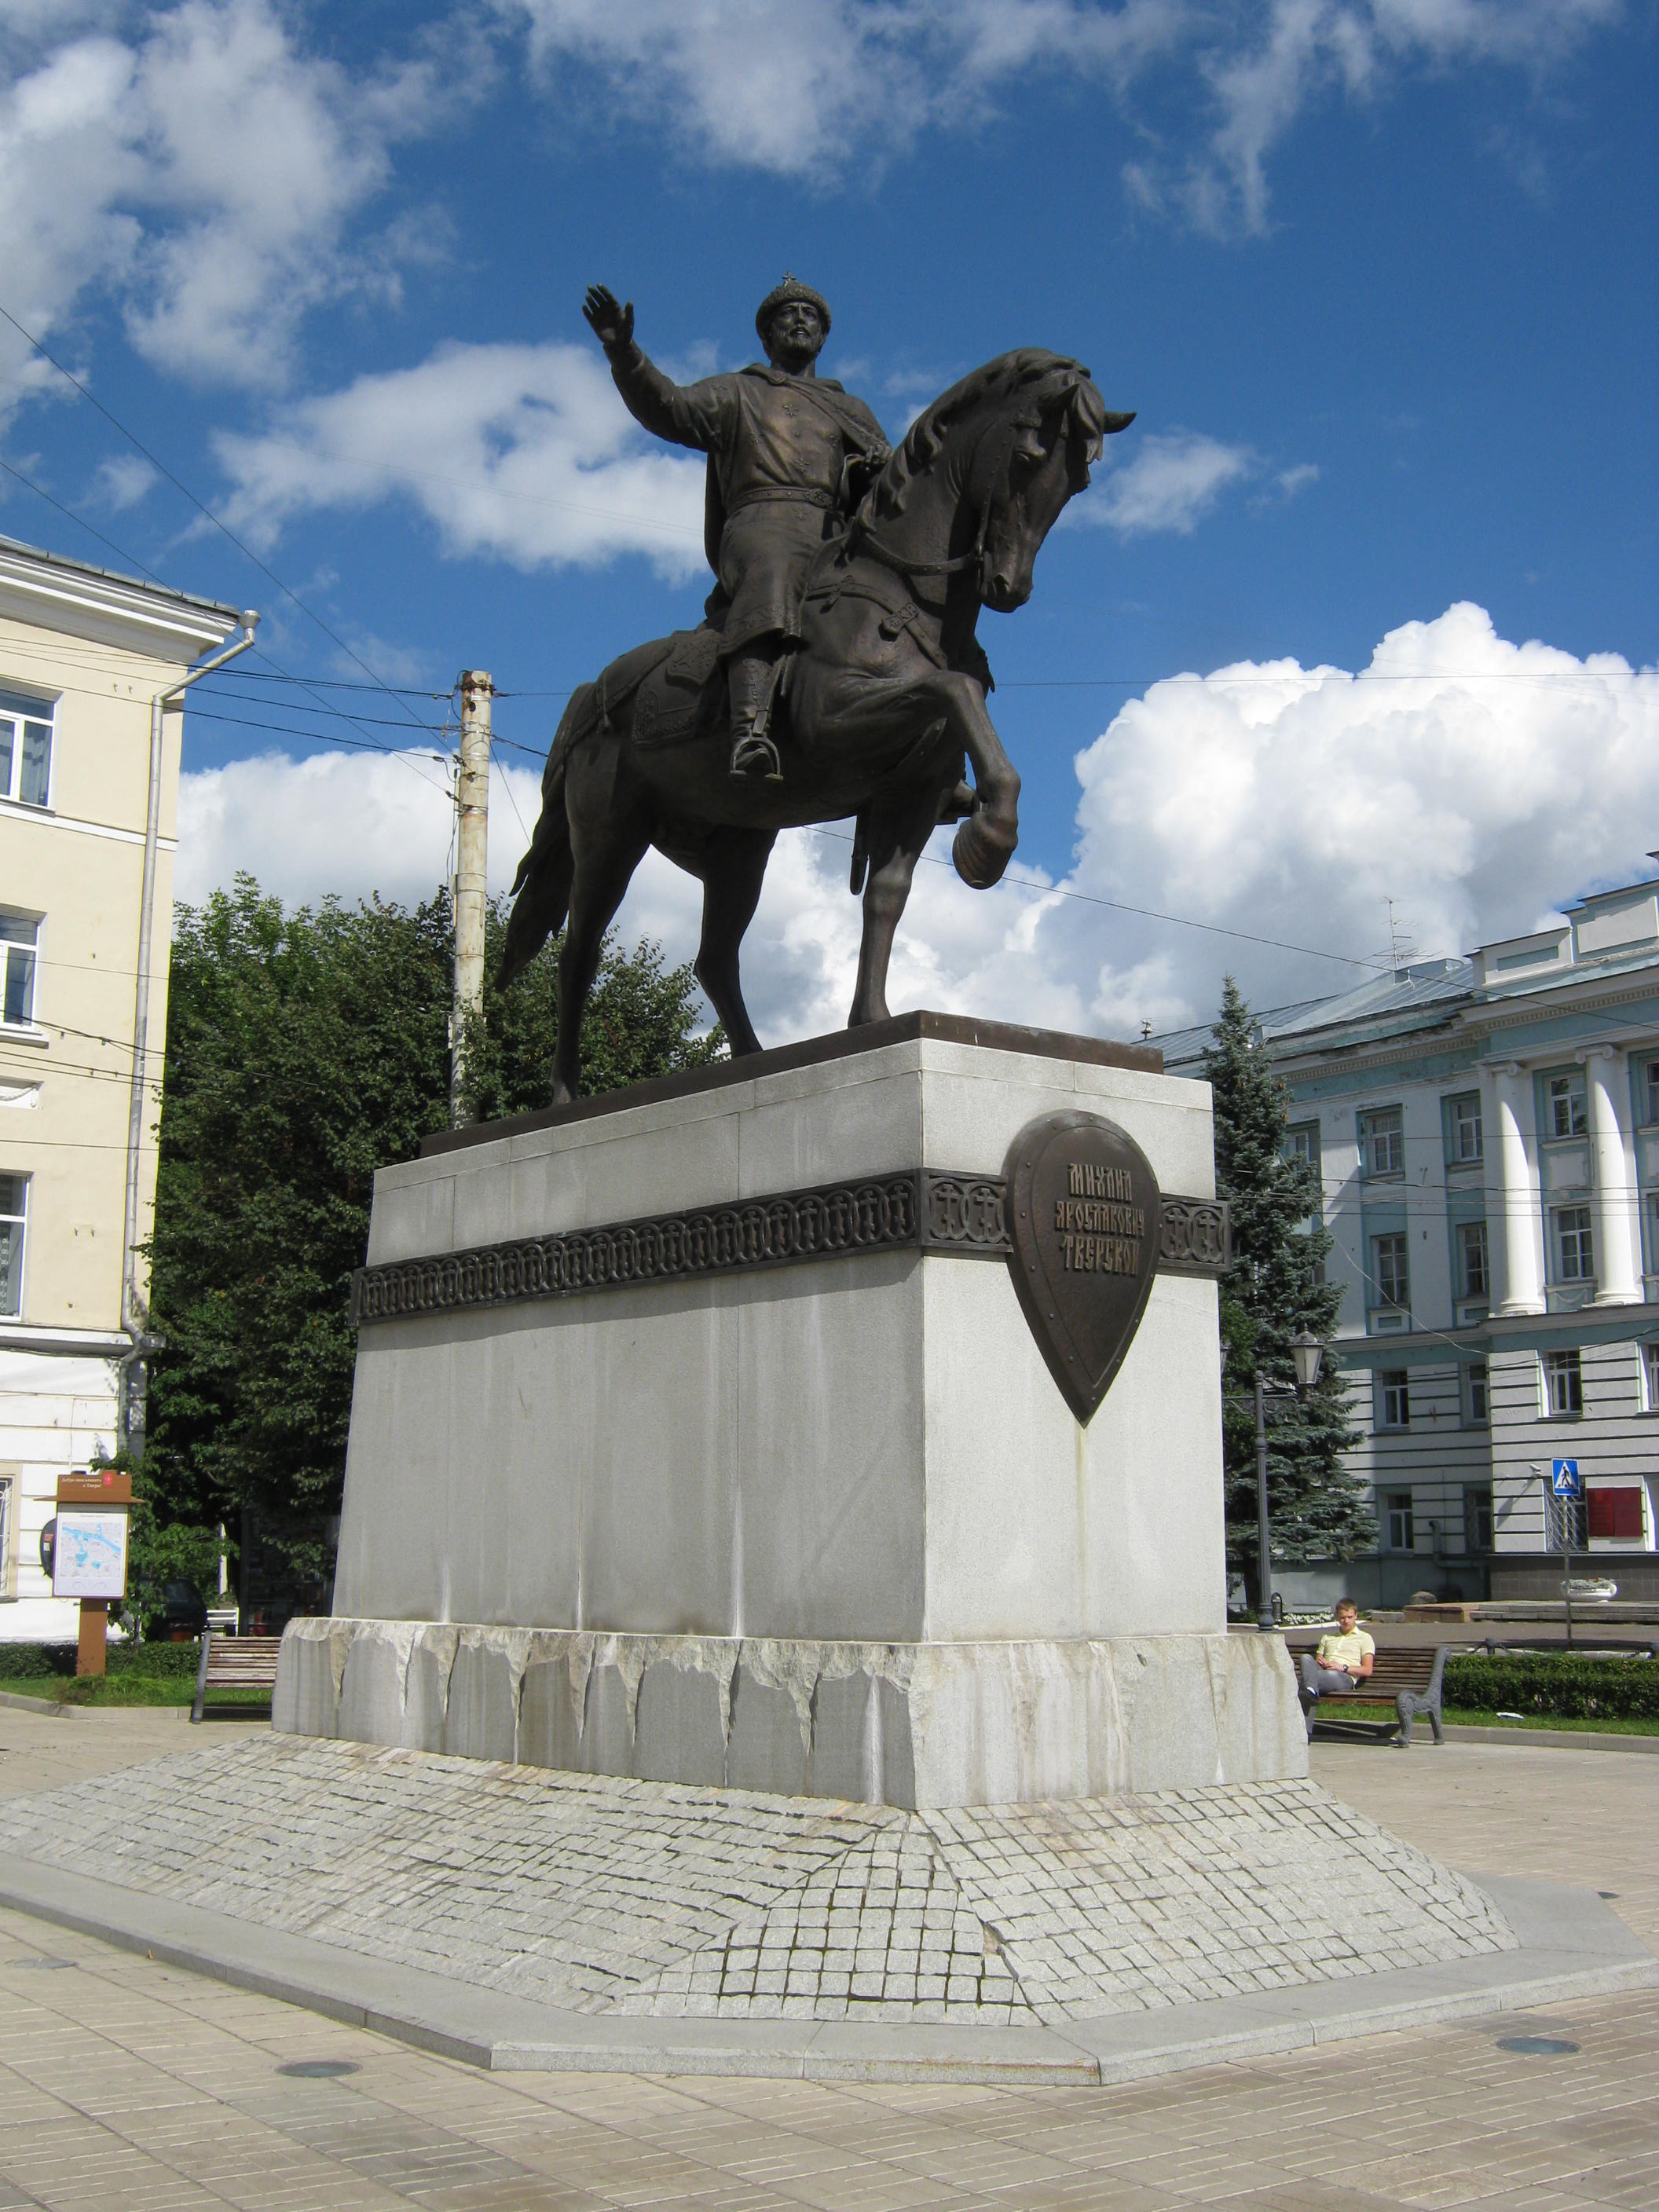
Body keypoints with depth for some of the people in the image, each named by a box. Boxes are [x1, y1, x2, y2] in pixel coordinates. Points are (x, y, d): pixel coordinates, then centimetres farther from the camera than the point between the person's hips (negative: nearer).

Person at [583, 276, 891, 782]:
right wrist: (623, 354, -6)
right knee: (771, 575, -39)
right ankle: (749, 735, -60)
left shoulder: (852, 412, 37)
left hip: (837, 541, 5)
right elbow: (669, 408, 11)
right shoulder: (735, 393, 28)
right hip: (762, 522, -5)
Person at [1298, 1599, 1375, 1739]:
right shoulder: (1327, 1637, 36)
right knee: (1306, 1657, -34)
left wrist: (1343, 1667, -6)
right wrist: (1319, 1662, 4)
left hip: (1345, 1677, -3)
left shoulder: (1365, 1638, 21)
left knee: (1332, 1674, -43)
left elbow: (1367, 1671, 8)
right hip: (1323, 1672, 3)